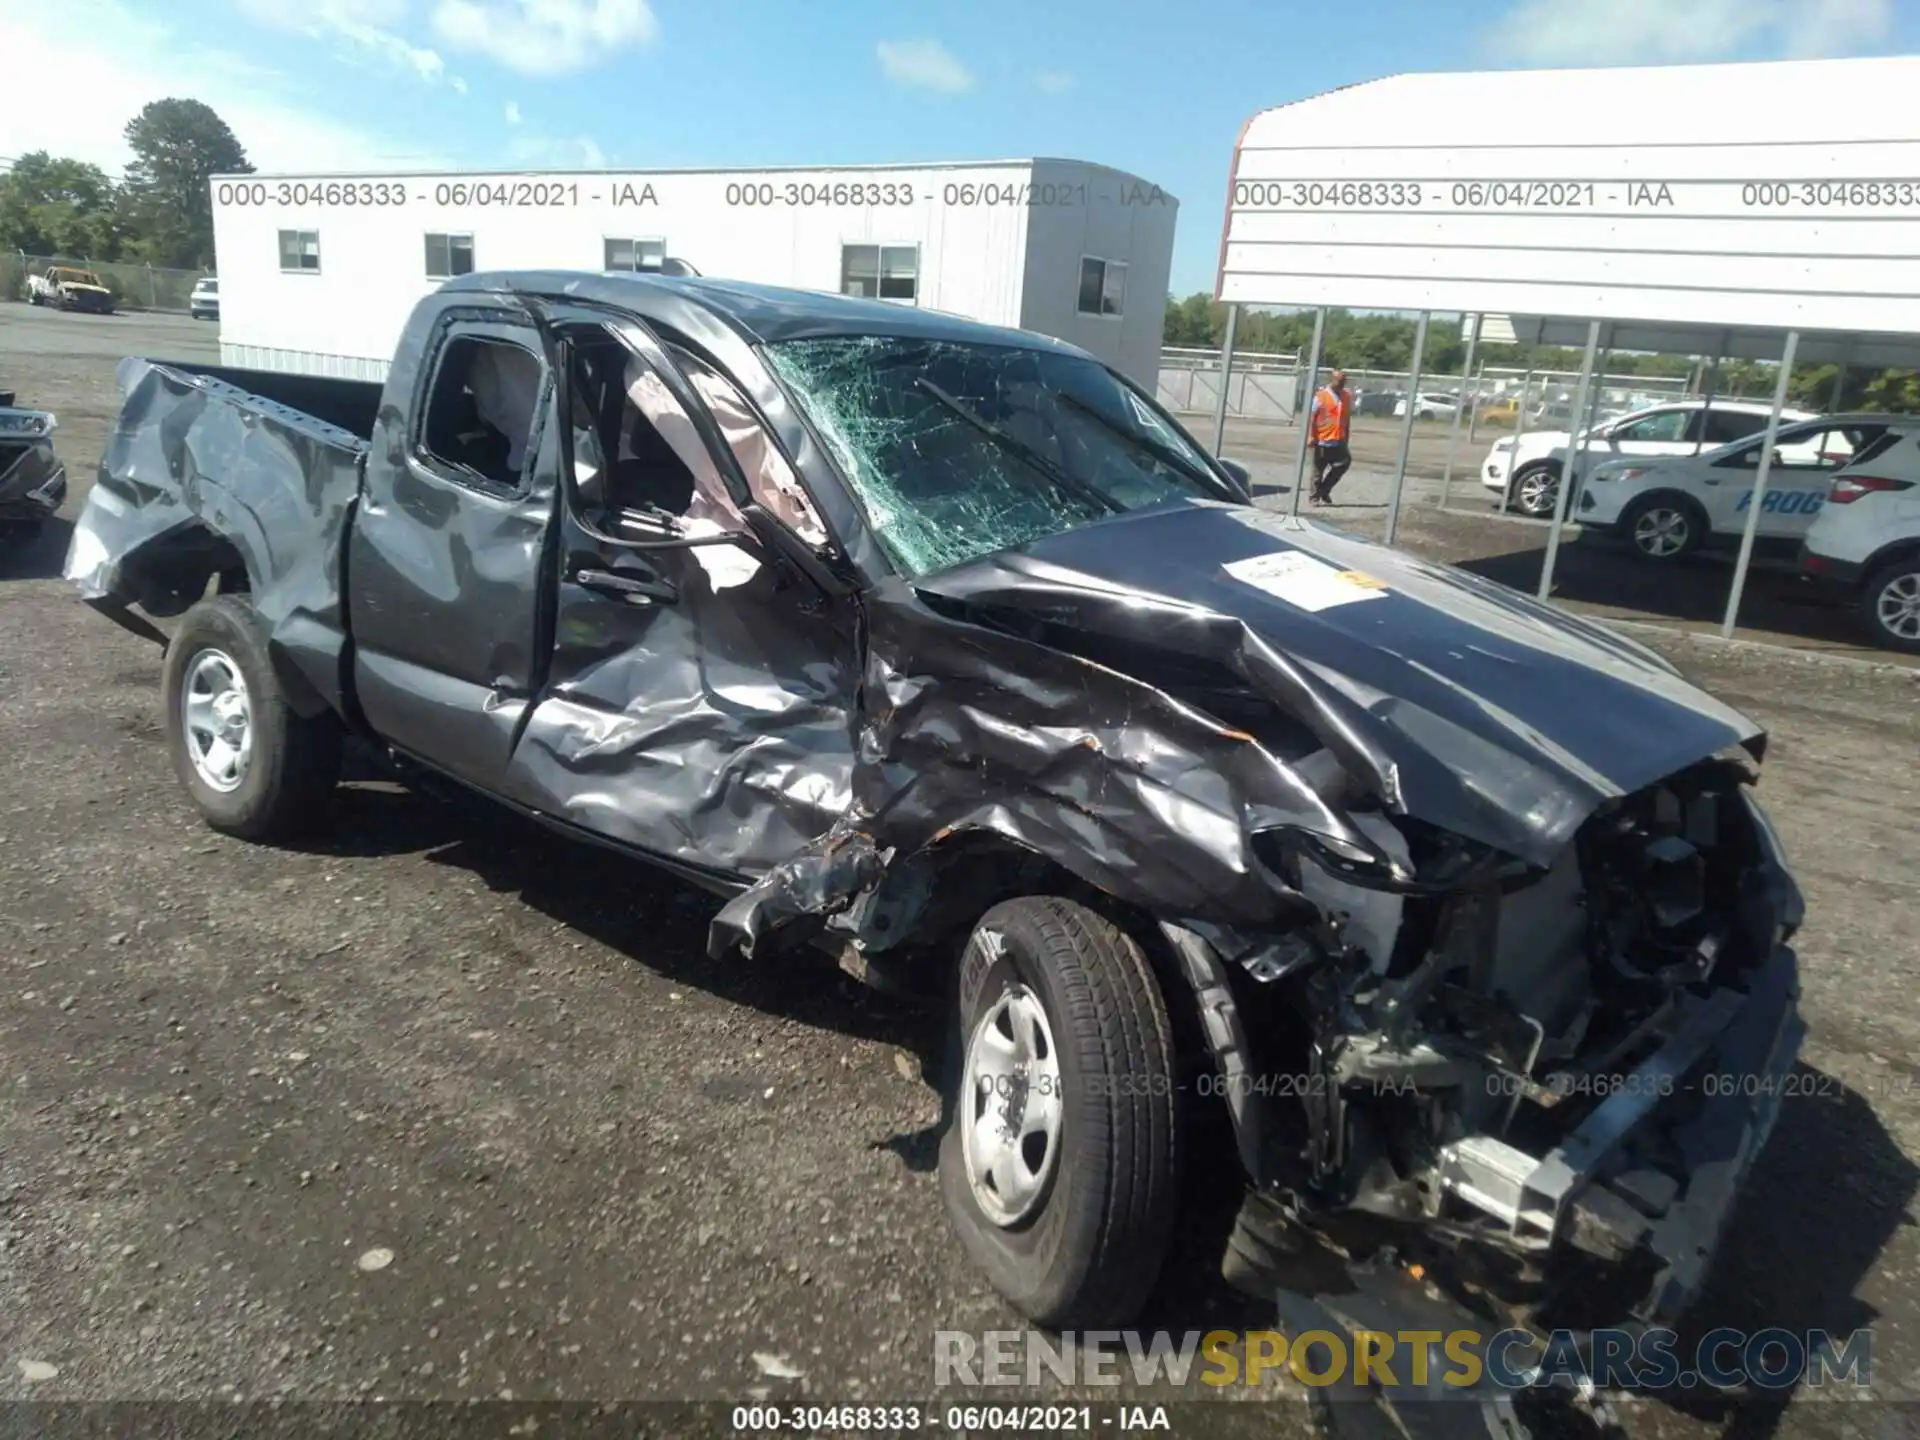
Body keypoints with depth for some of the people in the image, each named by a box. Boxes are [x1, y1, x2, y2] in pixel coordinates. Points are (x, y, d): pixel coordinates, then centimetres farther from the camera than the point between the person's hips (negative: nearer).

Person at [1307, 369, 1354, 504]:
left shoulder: (1347, 396, 7)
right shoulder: (1321, 396, -8)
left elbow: (1347, 418, 15)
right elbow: (1311, 417, -8)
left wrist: (1346, 437, 15)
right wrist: (1311, 437, -13)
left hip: (1339, 442, 5)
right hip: (1322, 441, -5)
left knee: (1343, 464, -1)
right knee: (1318, 470, 4)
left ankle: (1324, 491, 14)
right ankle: (1315, 497, 15)